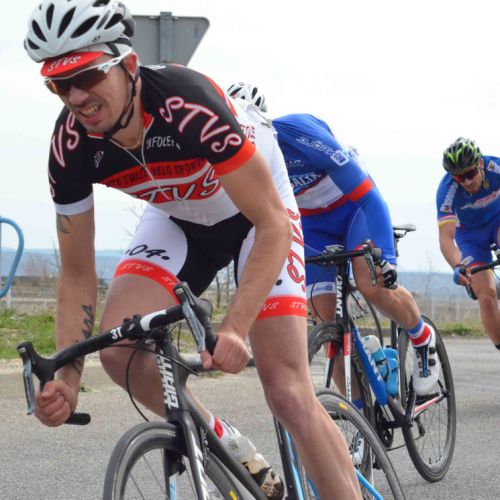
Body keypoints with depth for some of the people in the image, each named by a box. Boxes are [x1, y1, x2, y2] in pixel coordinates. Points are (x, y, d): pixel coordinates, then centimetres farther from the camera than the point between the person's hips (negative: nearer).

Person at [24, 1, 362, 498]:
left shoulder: (186, 101, -38)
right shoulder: (71, 144, -24)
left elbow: (272, 223, -33)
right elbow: (77, 273, -13)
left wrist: (233, 329, -45)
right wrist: (67, 378, -27)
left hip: (256, 210, -4)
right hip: (178, 219, 4)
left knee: (287, 394, -16)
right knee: (116, 347, -21)